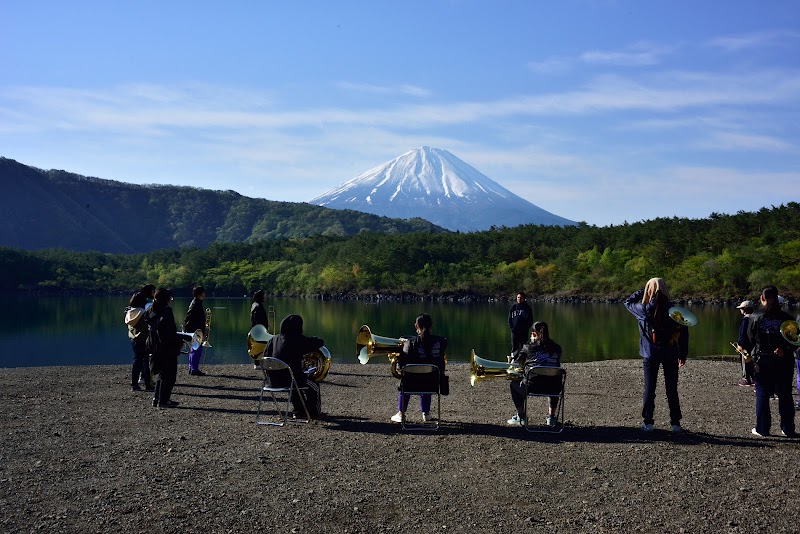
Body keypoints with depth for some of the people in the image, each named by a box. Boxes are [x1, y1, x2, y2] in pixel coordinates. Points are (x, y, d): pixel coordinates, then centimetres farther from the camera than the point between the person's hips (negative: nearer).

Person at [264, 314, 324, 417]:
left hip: (274, 381, 6)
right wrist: (311, 339, 14)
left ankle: (299, 409, 47)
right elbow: (320, 342, -7)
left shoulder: (274, 340, 3)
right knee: (314, 386, 20)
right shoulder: (298, 340, -13)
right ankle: (315, 412, 32)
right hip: (289, 380, -6)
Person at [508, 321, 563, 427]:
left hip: (532, 387, -3)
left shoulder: (528, 347, 0)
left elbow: (518, 364, 12)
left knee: (514, 384, 30)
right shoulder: (557, 348, 8)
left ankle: (521, 417, 29)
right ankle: (552, 417, 37)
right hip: (553, 388, 3)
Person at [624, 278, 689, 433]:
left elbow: (628, 301, 10)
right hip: (670, 354, 1)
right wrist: (683, 355, 6)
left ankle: (647, 422, 8)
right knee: (672, 389, 8)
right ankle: (675, 423, 10)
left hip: (650, 355, -1)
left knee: (649, 388, 7)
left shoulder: (644, 309, -10)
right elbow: (683, 332, -2)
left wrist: (643, 291, 8)